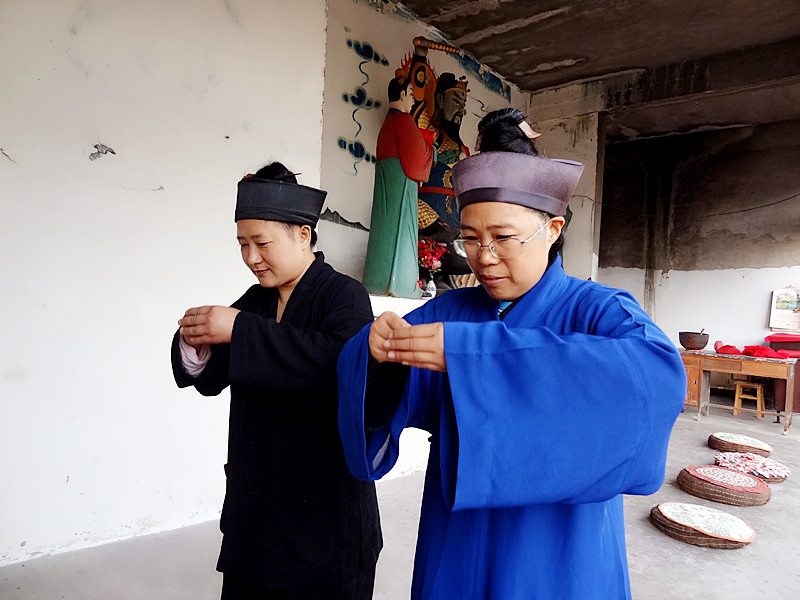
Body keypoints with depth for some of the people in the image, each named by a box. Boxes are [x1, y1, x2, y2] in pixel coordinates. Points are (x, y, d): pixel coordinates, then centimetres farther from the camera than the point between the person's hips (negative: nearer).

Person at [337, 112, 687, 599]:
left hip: (557, 557, -3)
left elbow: (658, 376, -34)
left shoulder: (597, 311, -13)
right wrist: (376, 346, -30)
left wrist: (473, 351, -39)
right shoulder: (447, 310, -2)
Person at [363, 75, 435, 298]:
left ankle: (381, 282, 11)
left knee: (386, 225, 8)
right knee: (400, 226, -7)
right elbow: (416, 151, -10)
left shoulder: (387, 121, 17)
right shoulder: (403, 119, -9)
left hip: (385, 179, 9)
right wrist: (431, 149, 9)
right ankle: (397, 283, -7)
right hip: (401, 179, -9)